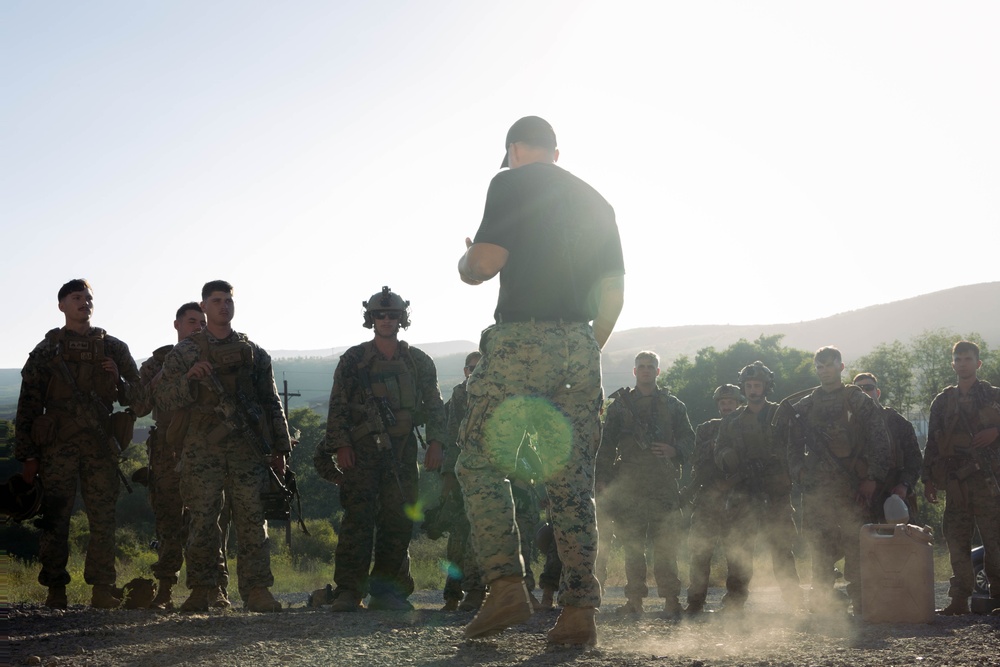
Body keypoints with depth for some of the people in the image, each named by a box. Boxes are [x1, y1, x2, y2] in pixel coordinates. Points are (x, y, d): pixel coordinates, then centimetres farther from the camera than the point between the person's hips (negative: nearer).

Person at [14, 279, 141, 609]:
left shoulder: (114, 348, 16)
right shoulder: (46, 351, 10)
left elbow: (136, 396, 17)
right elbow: (28, 405, 7)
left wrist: (118, 380, -6)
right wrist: (27, 455, 0)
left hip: (101, 443, 1)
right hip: (58, 445, -1)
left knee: (103, 518, -3)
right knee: (55, 517, -4)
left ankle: (102, 589, 1)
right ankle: (56, 591, 2)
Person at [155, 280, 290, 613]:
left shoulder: (254, 353, 13)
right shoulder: (184, 352, 8)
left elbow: (271, 403, 15)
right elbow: (162, 398, 2)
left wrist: (279, 448, 9)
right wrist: (190, 377, -16)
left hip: (248, 449, 1)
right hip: (201, 451, -1)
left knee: (252, 520, -3)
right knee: (202, 523, 0)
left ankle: (257, 591, 0)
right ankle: (201, 591, 8)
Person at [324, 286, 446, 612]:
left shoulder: (419, 362, 12)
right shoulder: (353, 360, 6)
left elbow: (435, 407, 14)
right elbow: (338, 407, 3)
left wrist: (435, 443, 2)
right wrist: (341, 445, -7)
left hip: (402, 452, 3)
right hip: (362, 451, -3)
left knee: (398, 521, 1)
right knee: (358, 519, -10)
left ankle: (386, 590, 8)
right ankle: (348, 591, -9)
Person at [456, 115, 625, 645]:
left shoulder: (511, 184, 1)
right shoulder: (596, 200, 19)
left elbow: (486, 261, -10)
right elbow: (614, 291, 17)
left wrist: (464, 264, 13)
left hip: (521, 341, -5)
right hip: (580, 345, 5)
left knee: (480, 463, 4)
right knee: (572, 482, 5)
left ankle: (506, 586, -9)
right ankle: (579, 610, -1)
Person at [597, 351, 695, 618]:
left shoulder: (672, 405, 15)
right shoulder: (619, 405, 15)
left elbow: (688, 439, 14)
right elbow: (607, 443, 12)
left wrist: (673, 450, -8)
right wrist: (603, 478, 3)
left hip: (664, 483, -1)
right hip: (629, 484, 1)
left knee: (665, 544, -6)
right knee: (632, 545, 0)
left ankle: (670, 598, -6)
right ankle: (634, 598, 3)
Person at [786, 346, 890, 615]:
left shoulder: (858, 401, 6)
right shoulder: (804, 406, 16)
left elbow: (880, 441, 2)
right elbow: (794, 444, 20)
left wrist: (872, 478, -6)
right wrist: (799, 473, 5)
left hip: (853, 487, -3)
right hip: (817, 488, 3)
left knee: (855, 547, -8)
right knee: (820, 547, 2)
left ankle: (860, 604, -5)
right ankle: (821, 601, 8)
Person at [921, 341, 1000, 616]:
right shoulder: (942, 402, 15)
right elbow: (932, 443, 15)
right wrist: (928, 479, 9)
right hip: (955, 483, 3)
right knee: (956, 541, 2)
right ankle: (959, 599, 6)